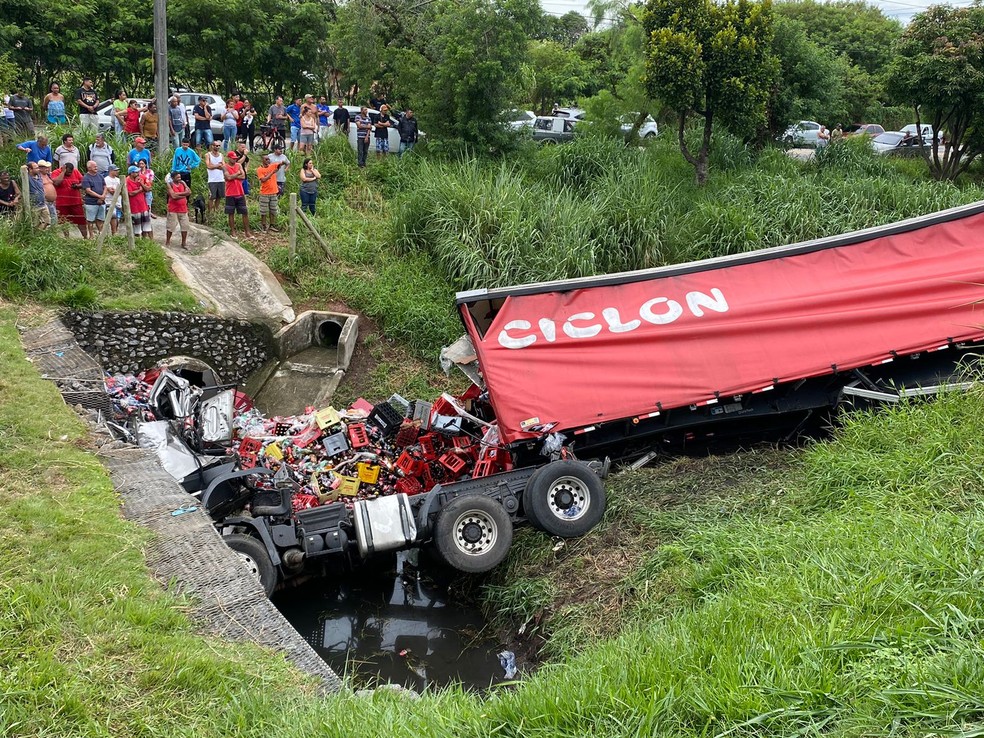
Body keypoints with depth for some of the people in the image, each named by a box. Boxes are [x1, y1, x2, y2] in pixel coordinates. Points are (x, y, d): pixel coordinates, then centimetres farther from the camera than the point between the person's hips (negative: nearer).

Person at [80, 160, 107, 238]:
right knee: (90, 220, 1)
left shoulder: (100, 176, 12)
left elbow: (105, 187, 13)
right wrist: (99, 196, -15)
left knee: (101, 220, 9)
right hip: (91, 203, -5)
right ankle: (91, 236, 6)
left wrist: (103, 197, -5)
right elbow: (88, 191, -13)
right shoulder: (86, 178, -6)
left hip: (101, 202, 5)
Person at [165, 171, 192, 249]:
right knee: (171, 226, 2)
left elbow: (189, 192, -5)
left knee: (185, 226, 5)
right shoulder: (170, 184, -7)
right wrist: (184, 193, -9)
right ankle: (167, 242, 16)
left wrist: (178, 194, -13)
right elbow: (173, 196, -19)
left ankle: (184, 243, 16)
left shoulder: (182, 183, 7)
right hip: (173, 209, -4)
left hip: (183, 209, 4)